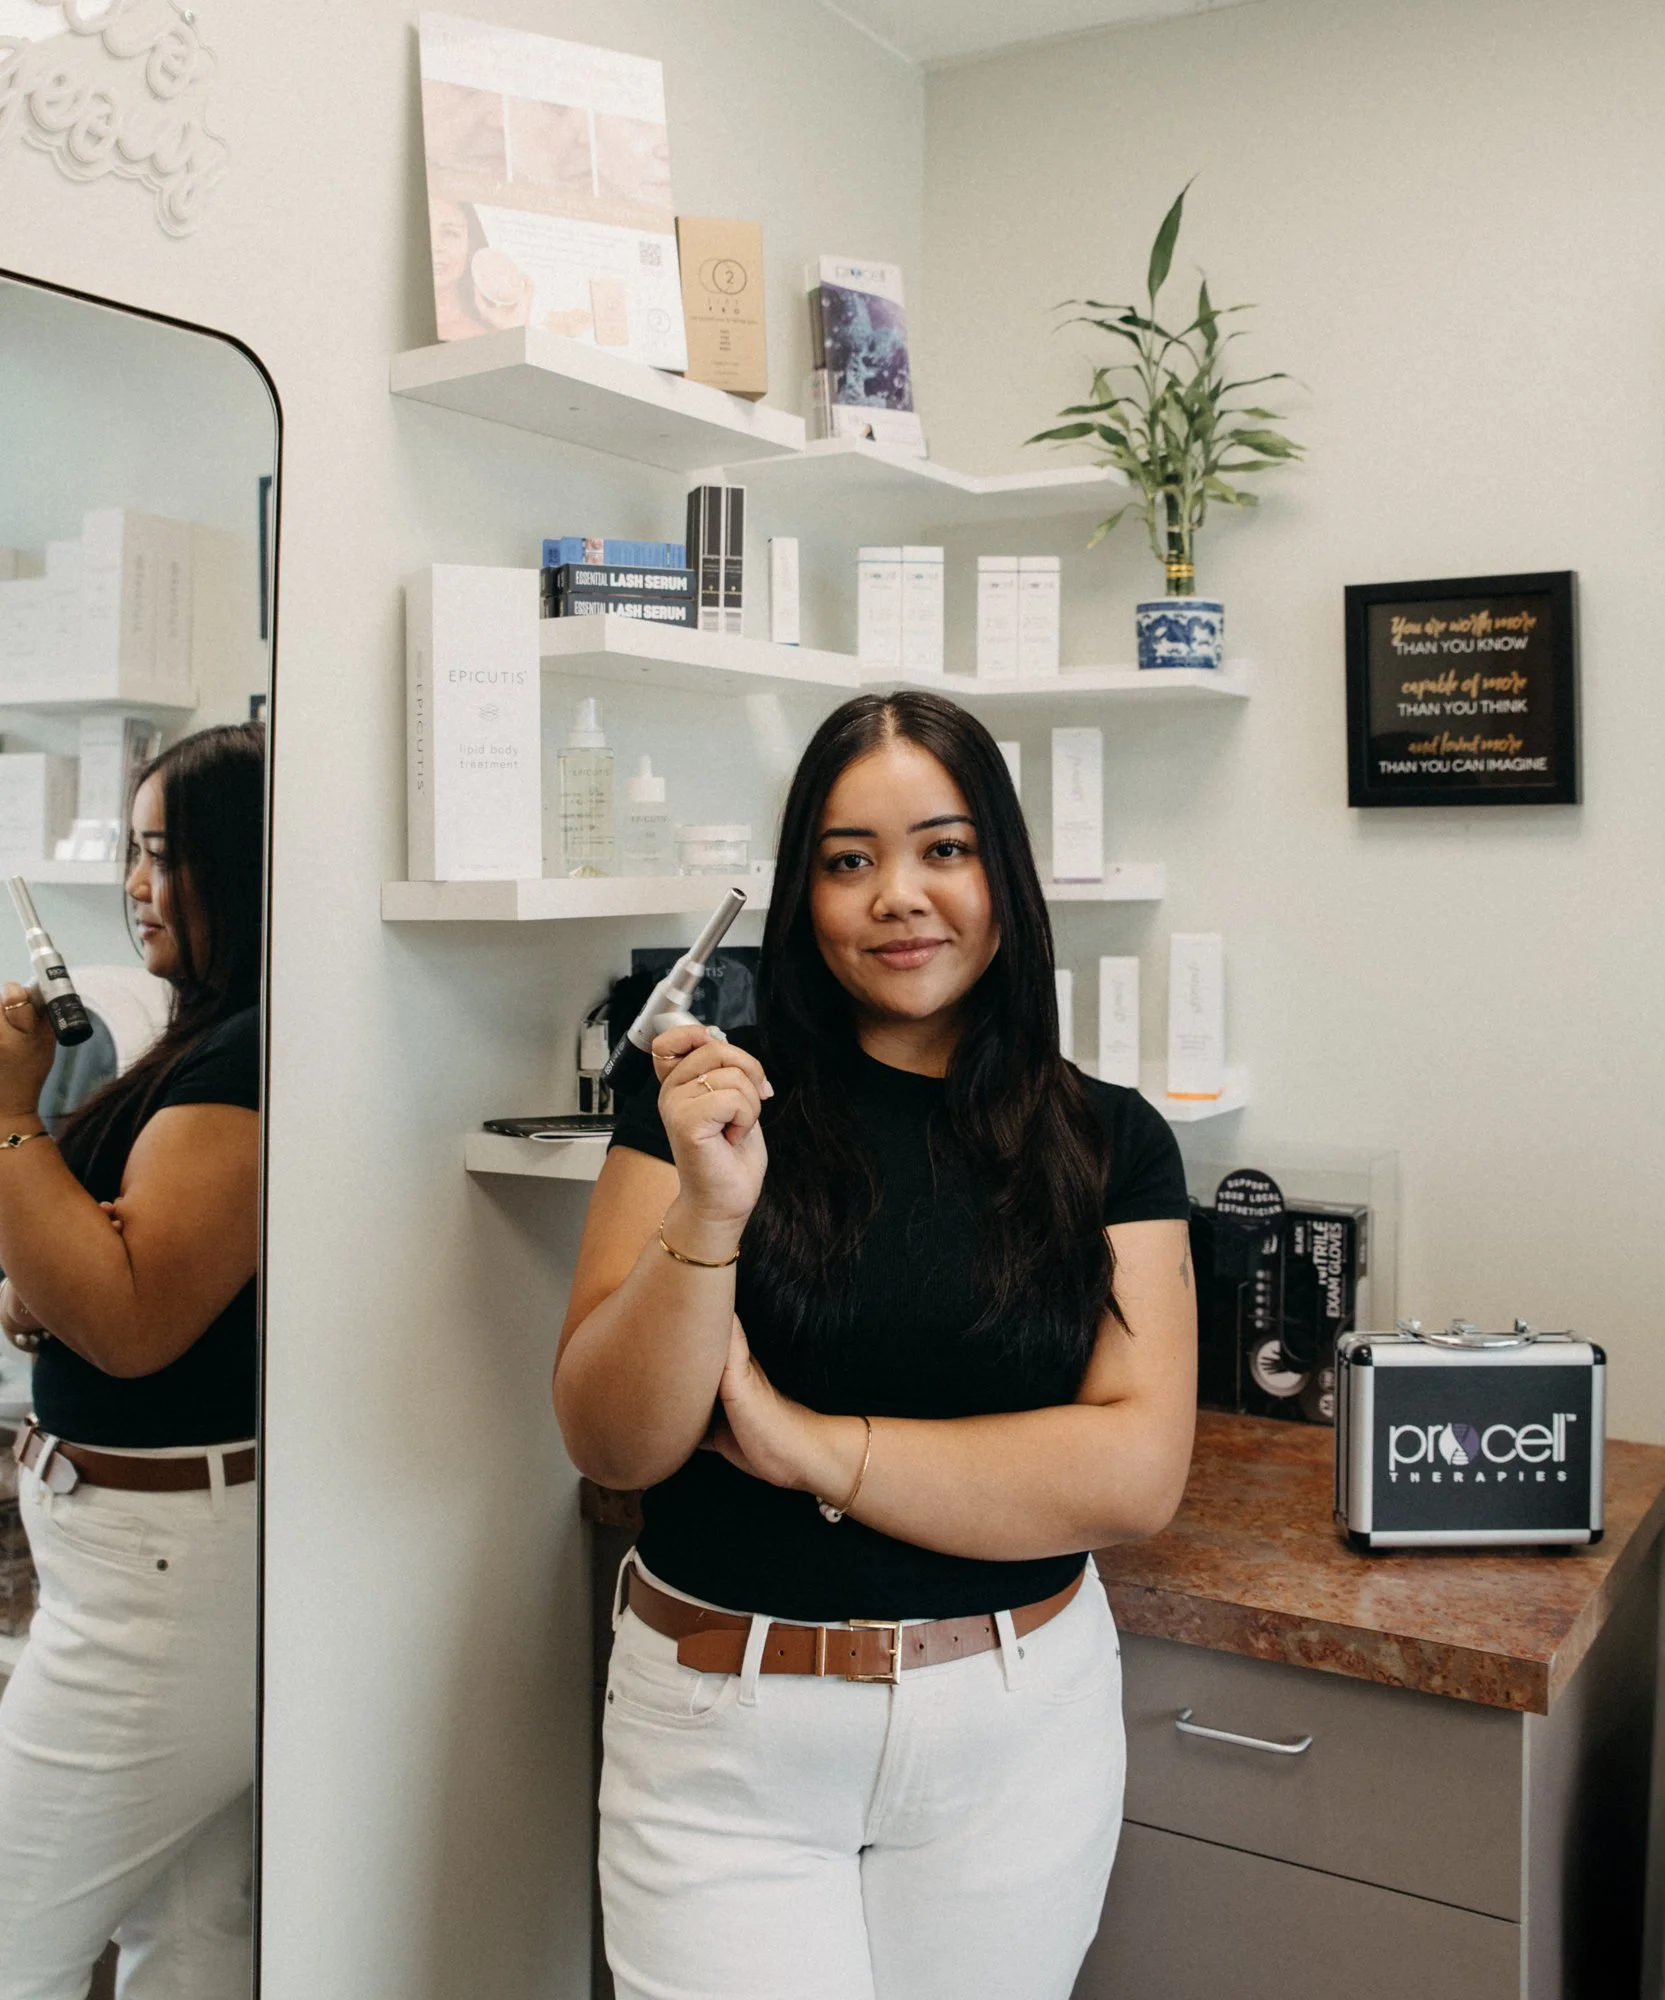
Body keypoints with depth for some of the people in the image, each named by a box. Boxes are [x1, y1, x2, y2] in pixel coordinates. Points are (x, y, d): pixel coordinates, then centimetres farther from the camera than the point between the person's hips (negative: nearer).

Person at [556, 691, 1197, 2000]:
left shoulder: (1111, 1143, -3)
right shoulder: (710, 1100, -5)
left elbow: (1137, 1474, -11)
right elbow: (612, 1444, -8)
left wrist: (807, 1446, -15)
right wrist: (709, 1216, -24)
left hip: (1020, 1729, 2)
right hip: (724, 1740, -1)